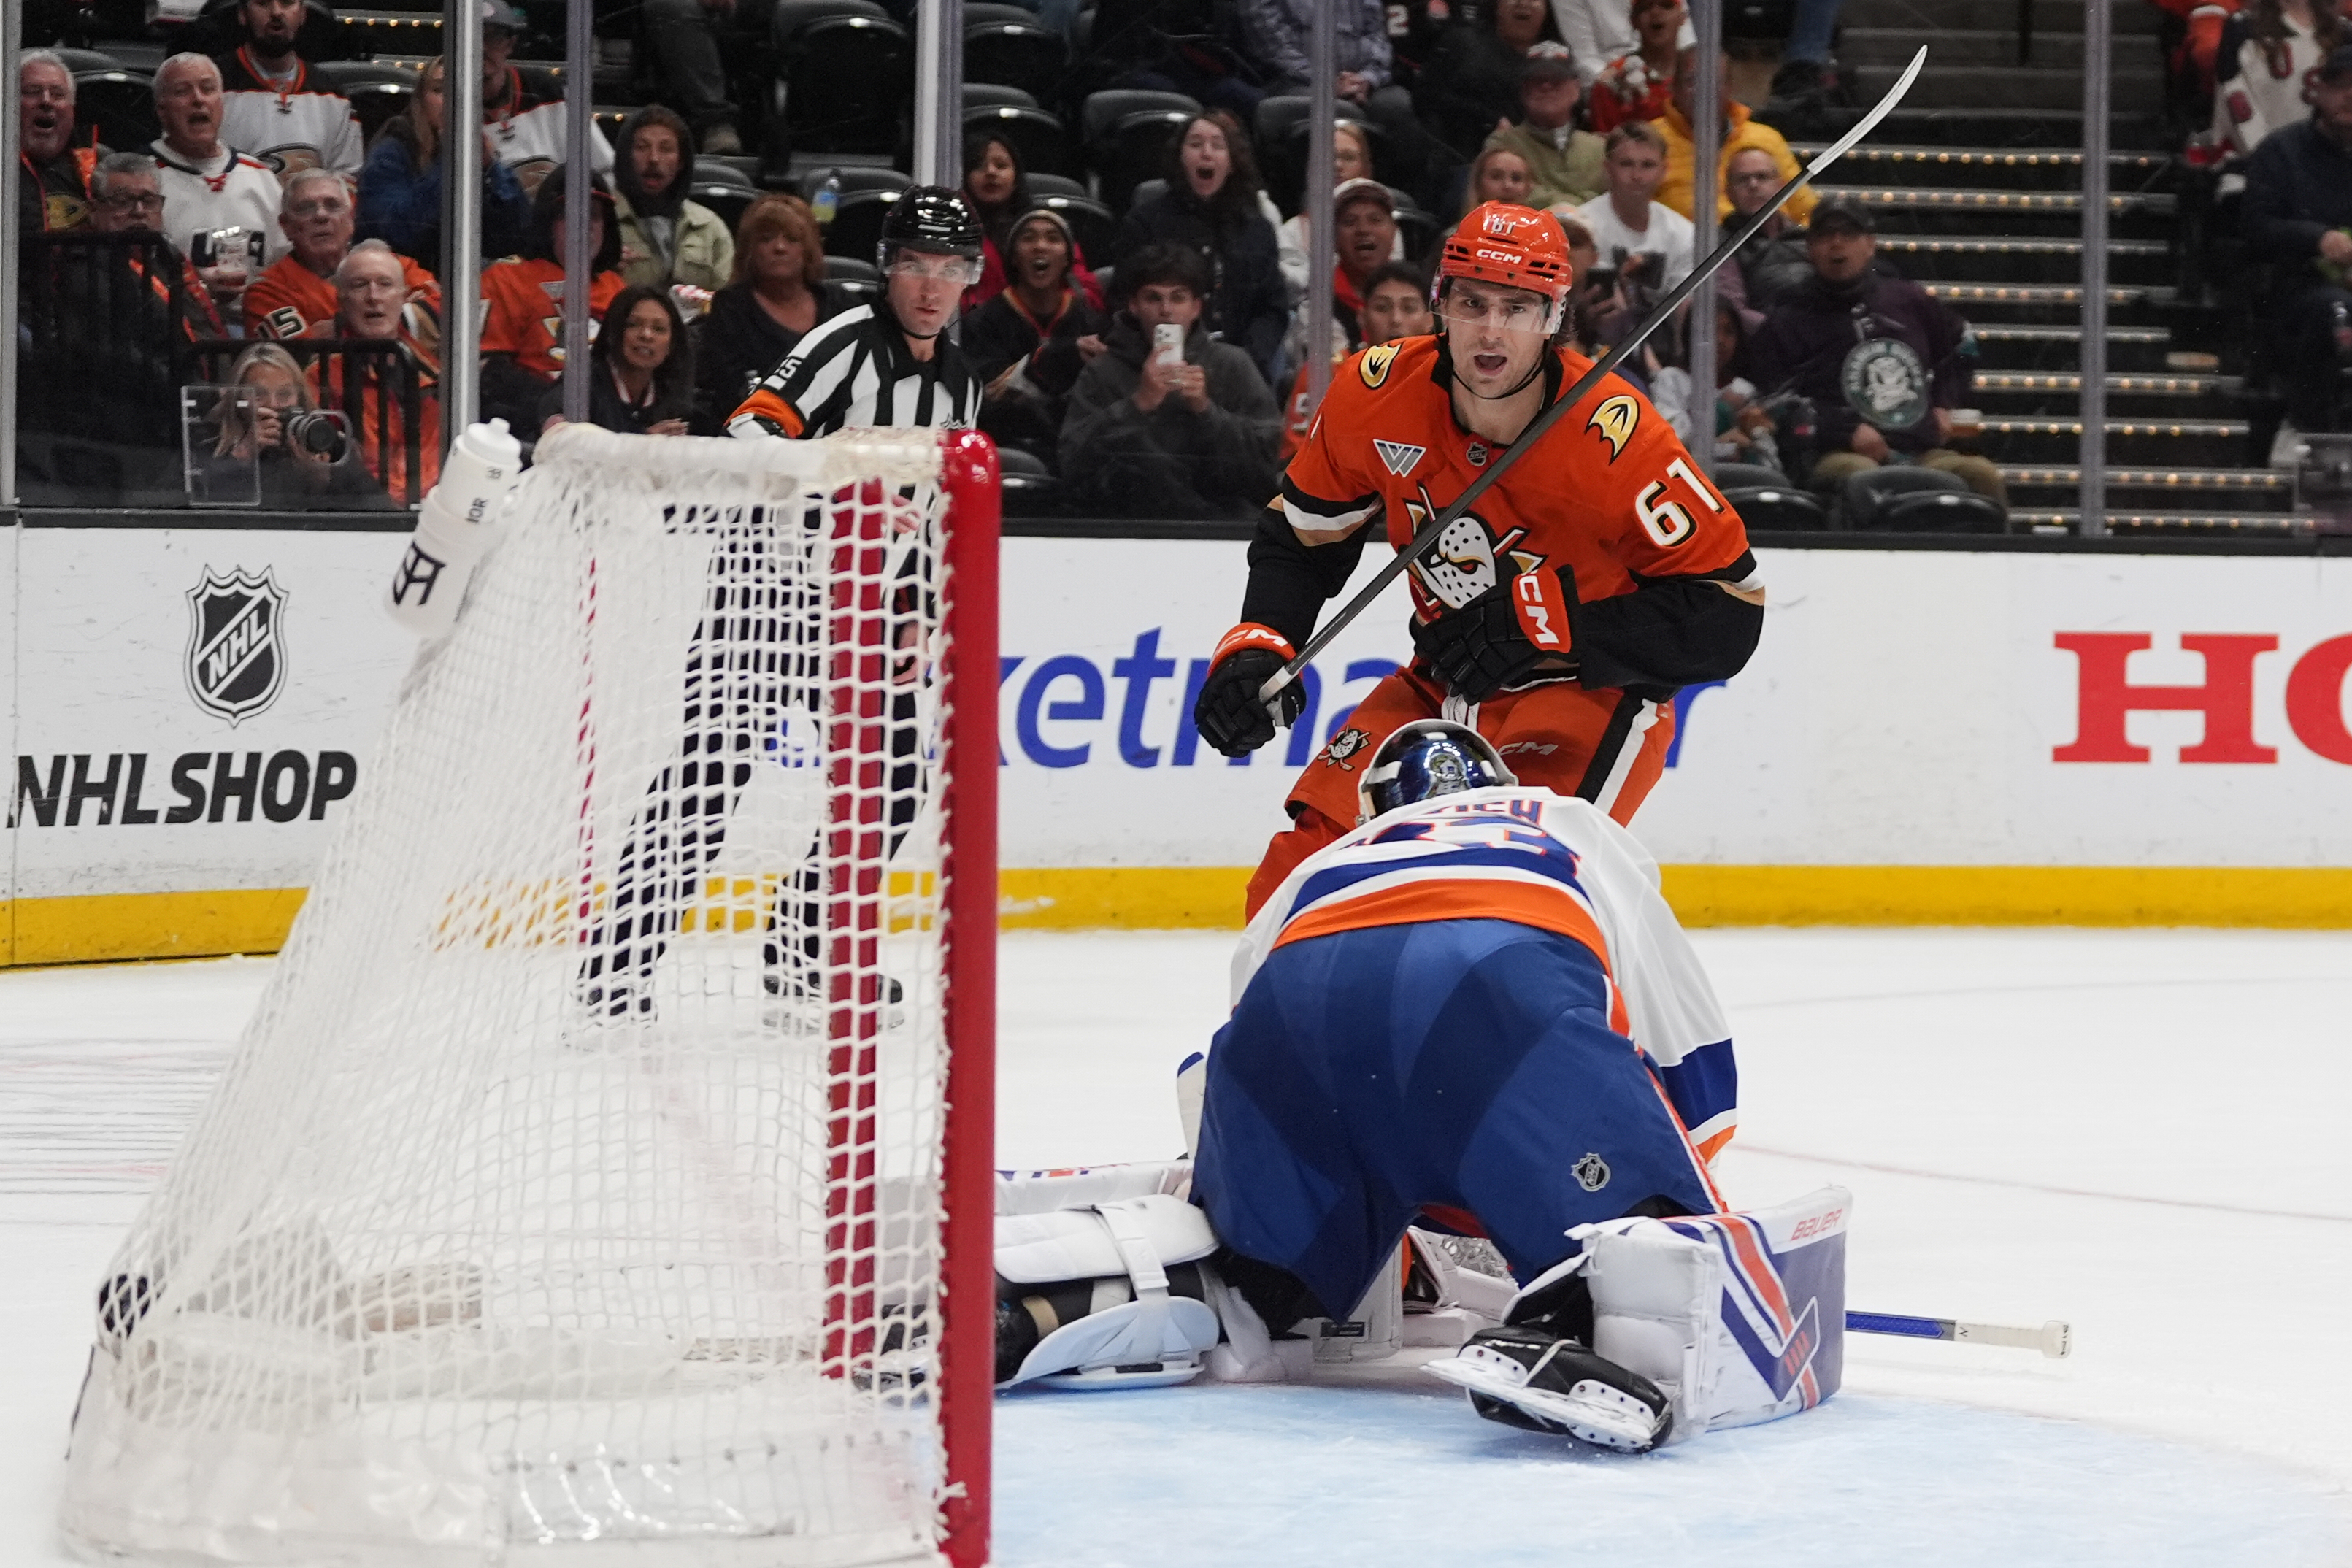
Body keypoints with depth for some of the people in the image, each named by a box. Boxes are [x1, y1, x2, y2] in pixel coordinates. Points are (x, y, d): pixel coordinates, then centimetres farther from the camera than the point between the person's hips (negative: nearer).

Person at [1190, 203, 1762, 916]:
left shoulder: (1613, 436, -27)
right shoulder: (1378, 395, -12)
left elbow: (1726, 612, -23)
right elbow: (1302, 535, 6)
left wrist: (1545, 622, -28)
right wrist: (1256, 647, -11)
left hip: (1594, 691, -5)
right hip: (1446, 687, 5)